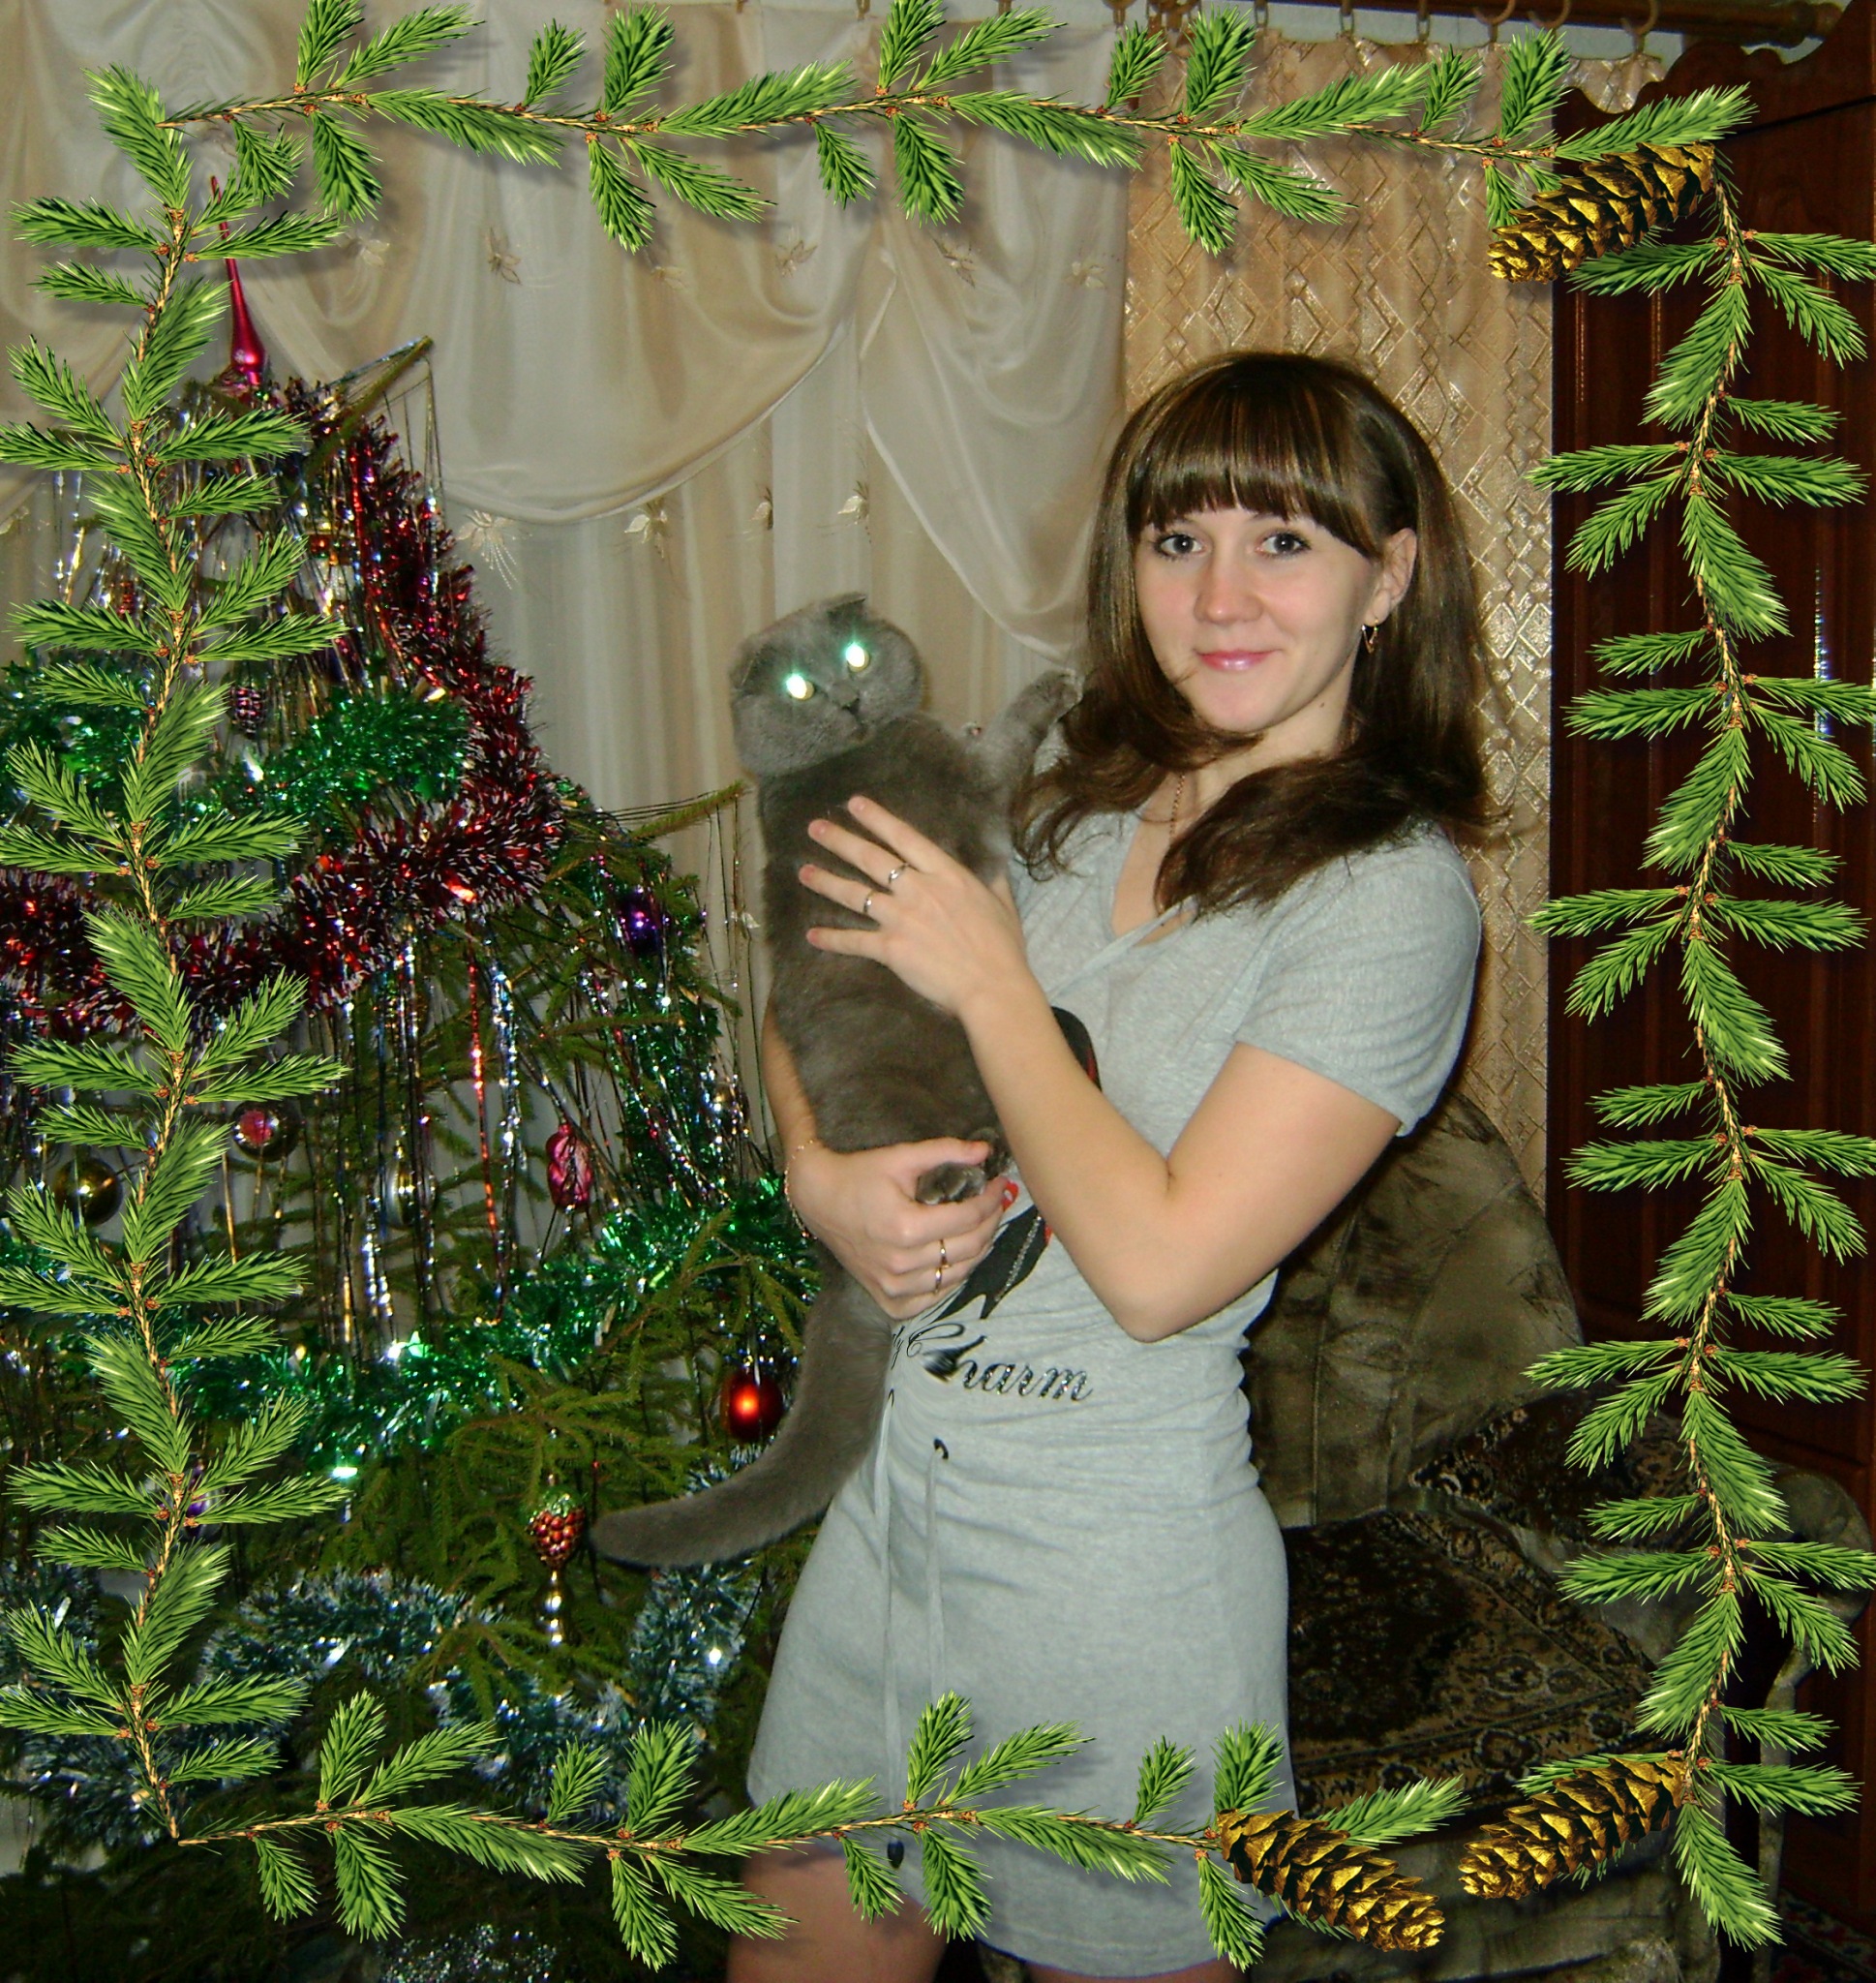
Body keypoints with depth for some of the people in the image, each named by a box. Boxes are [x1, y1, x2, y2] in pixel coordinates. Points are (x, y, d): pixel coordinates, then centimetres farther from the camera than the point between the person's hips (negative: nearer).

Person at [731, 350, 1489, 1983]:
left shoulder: (1393, 897, -15)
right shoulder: (1072, 806, 4)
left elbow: (1160, 1265, -22)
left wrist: (990, 981, -13)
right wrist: (821, 1176, -8)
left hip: (1117, 1562, -6)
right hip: (894, 1492, 6)